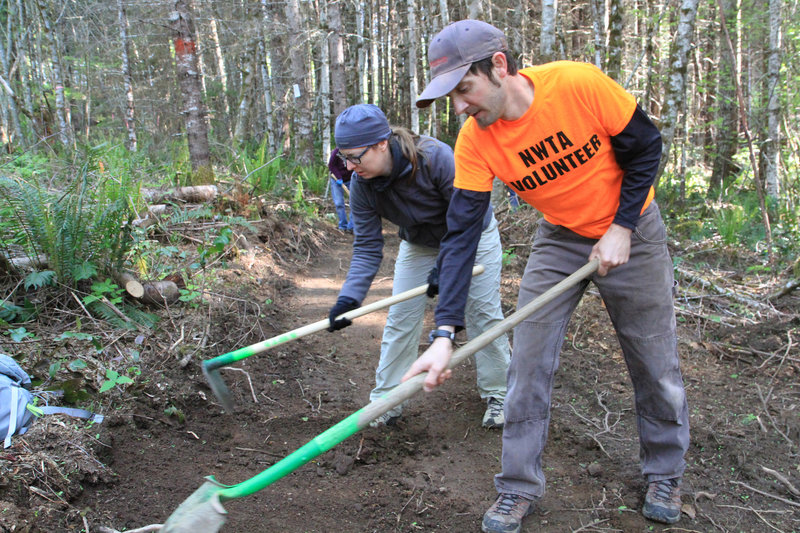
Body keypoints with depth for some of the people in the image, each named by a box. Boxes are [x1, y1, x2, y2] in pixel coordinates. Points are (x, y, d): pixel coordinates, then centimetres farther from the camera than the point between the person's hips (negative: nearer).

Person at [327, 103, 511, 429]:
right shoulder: (361, 185, -23)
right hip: (419, 245, 4)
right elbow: (367, 247, -20)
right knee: (400, 320, -1)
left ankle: (498, 396, 18)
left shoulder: (436, 157, -37)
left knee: (484, 314, -1)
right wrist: (349, 297, -33)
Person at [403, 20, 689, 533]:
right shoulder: (475, 142, -19)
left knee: (656, 365, 7)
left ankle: (665, 475, 31)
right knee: (528, 362, -4)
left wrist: (621, 229, -17)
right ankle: (520, 488, 14)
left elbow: (645, 147, -13)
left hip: (631, 230, -2)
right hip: (561, 240, 2)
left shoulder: (579, 84, -28)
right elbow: (461, 234, -21)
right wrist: (446, 333, -30)